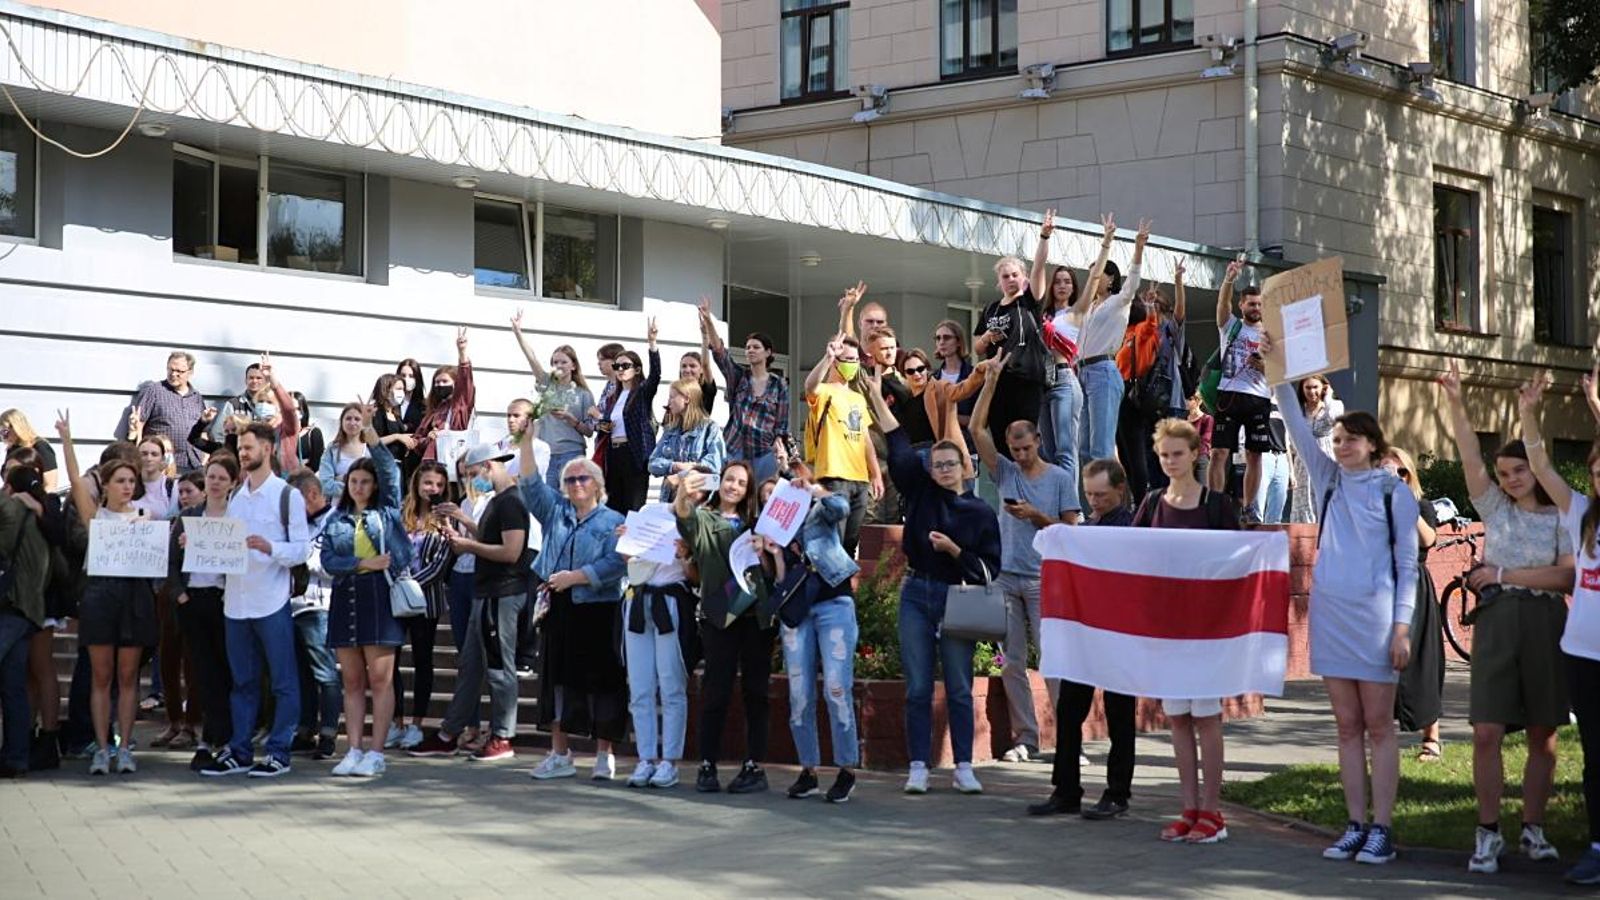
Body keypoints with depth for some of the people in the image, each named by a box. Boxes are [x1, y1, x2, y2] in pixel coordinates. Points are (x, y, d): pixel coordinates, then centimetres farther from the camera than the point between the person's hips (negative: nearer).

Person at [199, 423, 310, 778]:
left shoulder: (288, 495, -2)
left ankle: (279, 751, 5)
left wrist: (269, 548, -23)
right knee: (242, 680, 11)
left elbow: (302, 549, -7)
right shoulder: (235, 498, 16)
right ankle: (239, 751, 16)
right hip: (236, 602, 6)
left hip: (272, 602, -6)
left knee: (283, 681, 0)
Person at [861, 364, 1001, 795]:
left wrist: (953, 550, -14)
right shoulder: (920, 493, 5)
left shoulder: (981, 512, 1)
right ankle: (918, 768, 6)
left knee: (959, 689, 3)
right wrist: (877, 398, -4)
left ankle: (963, 767, 9)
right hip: (916, 595, 2)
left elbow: (989, 568, -1)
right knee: (917, 688, 2)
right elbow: (899, 446, 1)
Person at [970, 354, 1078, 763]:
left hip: (1043, 579, -4)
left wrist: (1036, 516, -11)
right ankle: (1025, 738, 9)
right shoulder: (1006, 472, 10)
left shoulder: (1060, 479, 3)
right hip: (1006, 577, 4)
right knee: (1011, 663, 4)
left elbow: (1070, 529, 2)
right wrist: (990, 382, -2)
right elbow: (976, 429, 3)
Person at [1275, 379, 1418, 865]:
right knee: (1348, 726, 7)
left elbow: (1408, 565, -1)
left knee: (1378, 725, -1)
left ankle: (1382, 829, 2)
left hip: (1374, 615, -4)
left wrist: (1402, 627, -8)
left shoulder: (1395, 492, -1)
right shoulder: (1328, 479, 10)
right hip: (1329, 611, 4)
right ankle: (1356, 826, 11)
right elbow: (1297, 425, 5)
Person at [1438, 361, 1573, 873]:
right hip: (1496, 620, 1)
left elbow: (1566, 575, -8)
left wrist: (1503, 574, -9)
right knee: (1487, 732, -6)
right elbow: (1469, 455, 0)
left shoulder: (1561, 516, 5)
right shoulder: (1495, 507, 12)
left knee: (1543, 735, 4)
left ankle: (1533, 830, 15)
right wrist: (1455, 403, -10)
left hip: (1544, 622, -1)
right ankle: (1487, 835, -1)